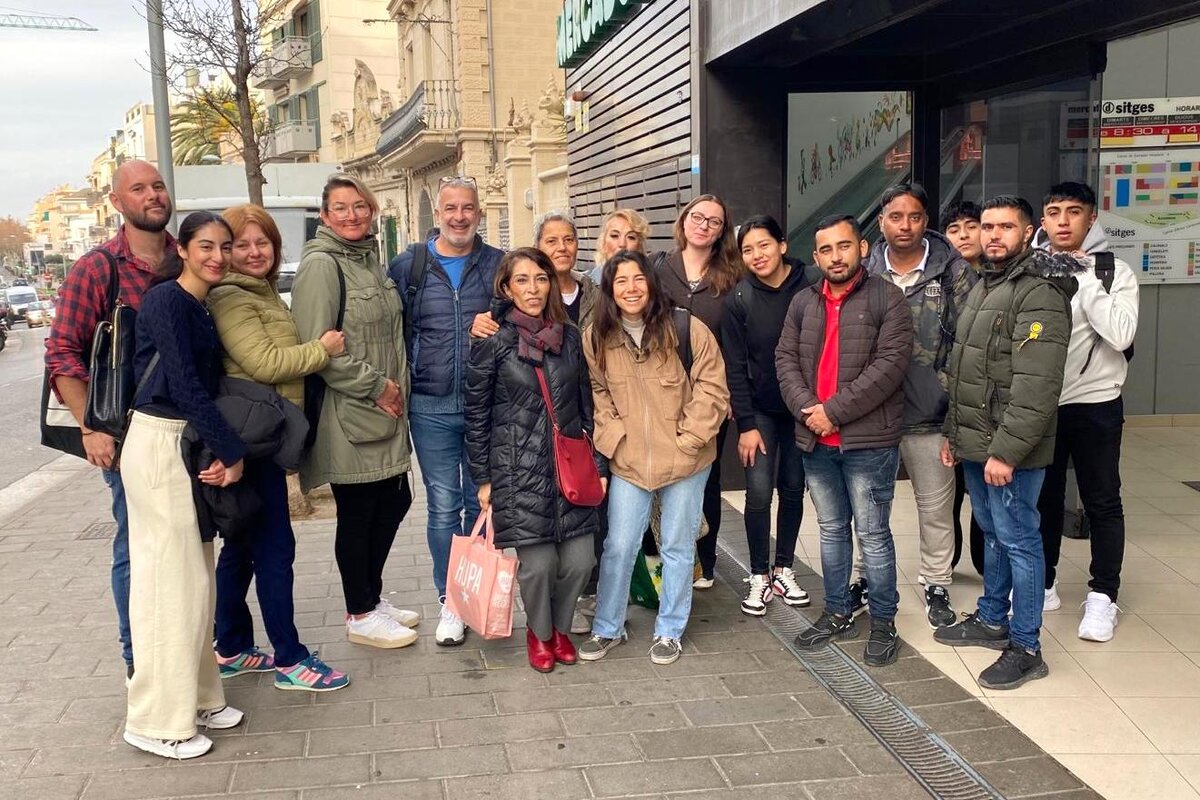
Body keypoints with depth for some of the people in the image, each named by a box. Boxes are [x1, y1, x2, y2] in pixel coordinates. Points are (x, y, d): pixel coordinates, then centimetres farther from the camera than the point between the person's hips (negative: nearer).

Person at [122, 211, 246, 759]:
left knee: (195, 576, 13)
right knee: (171, 579, -4)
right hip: (158, 445, -9)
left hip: (191, 444, 9)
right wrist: (232, 452, -16)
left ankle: (196, 697, 25)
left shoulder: (205, 308, 13)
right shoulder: (166, 300, -13)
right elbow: (185, 385, -19)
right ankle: (158, 720, 7)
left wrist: (223, 452, 0)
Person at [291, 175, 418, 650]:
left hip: (384, 413, 9)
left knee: (394, 502, 15)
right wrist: (374, 385, -16)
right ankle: (360, 616, 18)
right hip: (347, 415, -9)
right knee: (356, 513, 3)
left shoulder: (370, 260, 14)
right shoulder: (320, 265, -13)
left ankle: (371, 597, 32)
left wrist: (396, 388, 12)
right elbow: (316, 349, -20)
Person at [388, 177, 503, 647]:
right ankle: (449, 601, 16)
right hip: (431, 406, 0)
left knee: (481, 502, 9)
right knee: (443, 506, 4)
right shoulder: (407, 267, 5)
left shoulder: (498, 266, 5)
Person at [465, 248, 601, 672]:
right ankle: (538, 633, 26)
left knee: (579, 560, 2)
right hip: (519, 473, -3)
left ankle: (560, 626, 31)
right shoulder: (492, 343, -4)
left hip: (570, 467, 4)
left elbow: (586, 404, 13)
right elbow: (476, 415, 0)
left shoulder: (570, 337, 7)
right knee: (538, 562, -4)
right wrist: (482, 479, -1)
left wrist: (597, 465, 11)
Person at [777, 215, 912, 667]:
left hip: (868, 441, -5)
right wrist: (808, 409, -12)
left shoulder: (885, 298, -7)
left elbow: (890, 363, -16)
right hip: (816, 441, 6)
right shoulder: (803, 303, 11)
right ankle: (837, 614, 30)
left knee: (873, 534, 2)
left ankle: (884, 623, 16)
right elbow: (786, 359, 6)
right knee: (831, 530, 17)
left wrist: (834, 411, -18)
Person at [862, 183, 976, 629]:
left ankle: (937, 586, 26)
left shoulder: (953, 271, -3)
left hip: (929, 413, -2)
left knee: (936, 507, 10)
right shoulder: (865, 272, 3)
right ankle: (867, 579, 30)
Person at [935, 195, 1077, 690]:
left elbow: (1035, 386, -23)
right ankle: (992, 620, 33)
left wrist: (1006, 450, -24)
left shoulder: (1038, 294, -16)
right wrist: (954, 432, 18)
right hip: (975, 444, 9)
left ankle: (1026, 648, 9)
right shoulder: (983, 287, 14)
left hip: (1009, 450, -9)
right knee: (992, 534, 19)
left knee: (1018, 540, -1)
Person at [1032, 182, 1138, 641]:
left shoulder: (1114, 272, -5)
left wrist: (1084, 278, -17)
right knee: (1043, 498, 14)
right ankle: (1042, 584, 28)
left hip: (1095, 404, -3)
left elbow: (1120, 335, -20)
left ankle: (1102, 597, 17)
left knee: (1102, 502, 6)